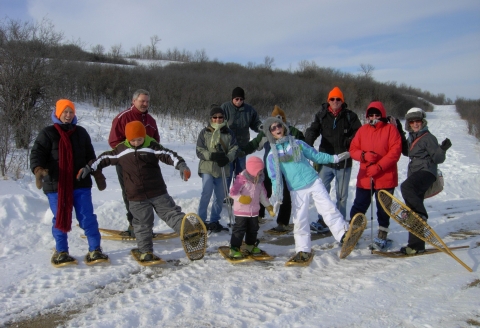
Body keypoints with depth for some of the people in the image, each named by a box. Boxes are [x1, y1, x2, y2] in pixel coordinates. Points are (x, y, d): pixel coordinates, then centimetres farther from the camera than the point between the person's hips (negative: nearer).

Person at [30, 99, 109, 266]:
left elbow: (90, 156, 18)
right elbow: (37, 154, -11)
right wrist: (38, 170, -31)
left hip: (81, 184, 2)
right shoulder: (47, 134, 0)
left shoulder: (81, 133, 11)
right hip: (56, 185, -2)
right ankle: (61, 252, 22)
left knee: (87, 218, 0)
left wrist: (98, 175, 15)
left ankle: (94, 250, 7)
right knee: (60, 219, 6)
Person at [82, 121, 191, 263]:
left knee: (172, 214, 1)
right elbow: (105, 158, 14)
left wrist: (181, 165, -28)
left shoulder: (152, 146, -3)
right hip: (137, 198, 1)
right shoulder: (121, 150, 3)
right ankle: (145, 251, 20)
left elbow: (168, 155, -12)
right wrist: (89, 167, 11)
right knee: (143, 225, 10)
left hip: (158, 193, -1)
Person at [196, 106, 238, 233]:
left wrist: (227, 158, -19)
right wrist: (212, 156, -21)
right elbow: (199, 150, -4)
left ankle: (214, 221, 23)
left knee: (220, 196, 9)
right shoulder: (205, 132, 1)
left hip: (222, 169, 3)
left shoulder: (229, 133, 7)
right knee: (206, 194, -14)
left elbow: (234, 149, 1)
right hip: (207, 168, -3)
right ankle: (201, 220, -2)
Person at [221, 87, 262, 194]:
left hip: (242, 147, 3)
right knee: (227, 173, -1)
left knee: (240, 173, 13)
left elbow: (255, 124, 8)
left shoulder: (249, 109, 1)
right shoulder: (225, 107, -7)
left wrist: (261, 127, -14)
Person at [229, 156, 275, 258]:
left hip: (254, 211, 7)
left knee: (253, 229, 18)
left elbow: (263, 195, 14)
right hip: (241, 211, -7)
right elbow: (232, 192, -20)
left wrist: (269, 207, 14)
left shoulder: (259, 181, 4)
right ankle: (234, 249, 4)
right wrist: (240, 198, -35)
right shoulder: (242, 179, -18)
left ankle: (250, 245, 37)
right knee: (239, 230, -5)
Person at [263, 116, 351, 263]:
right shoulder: (272, 155, 3)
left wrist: (334, 158, 8)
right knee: (300, 220, 1)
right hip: (296, 190, -1)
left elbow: (316, 155, 15)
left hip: (314, 181, 1)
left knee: (328, 208, -9)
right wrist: (278, 197, -8)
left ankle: (344, 234, -6)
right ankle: (303, 250, 12)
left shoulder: (298, 143, 8)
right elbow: (275, 177, 0)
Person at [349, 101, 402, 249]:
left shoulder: (390, 129, -2)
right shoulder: (362, 130, 7)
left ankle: (382, 235, 24)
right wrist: (364, 155, -16)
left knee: (383, 208, 8)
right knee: (358, 207, 6)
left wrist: (378, 167, -17)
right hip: (365, 177, 2)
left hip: (385, 177, -2)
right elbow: (353, 149, 5)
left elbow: (395, 151, -10)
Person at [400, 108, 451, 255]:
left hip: (426, 172, -8)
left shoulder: (429, 138, -4)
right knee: (413, 213, 4)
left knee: (406, 186, -37)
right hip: (415, 175, 8)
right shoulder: (412, 138, 18)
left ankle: (421, 214, -30)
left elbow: (438, 159, -7)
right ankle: (416, 245, 8)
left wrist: (442, 149, -28)